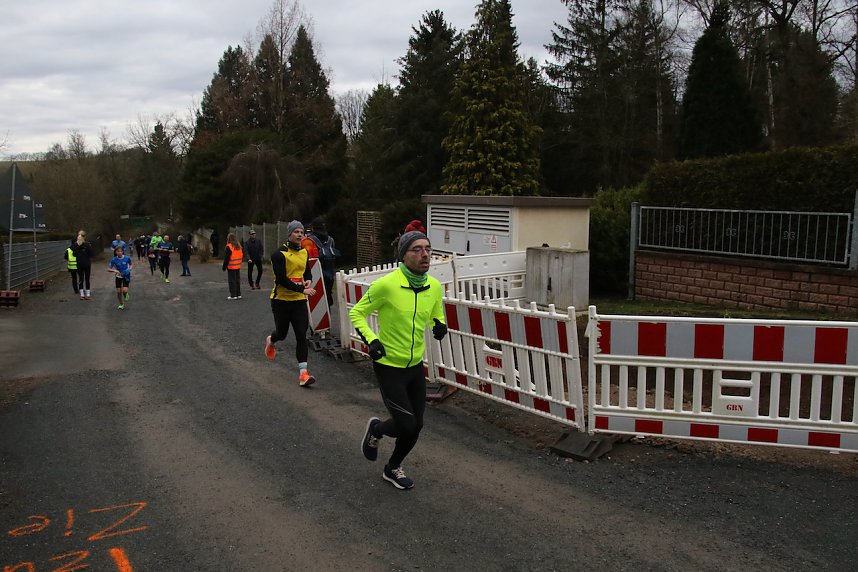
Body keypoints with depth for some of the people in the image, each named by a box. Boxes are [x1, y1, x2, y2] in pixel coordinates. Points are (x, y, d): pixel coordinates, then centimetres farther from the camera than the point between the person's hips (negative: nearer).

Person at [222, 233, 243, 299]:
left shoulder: (228, 247, -15)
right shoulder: (239, 246, 7)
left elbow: (226, 258, -15)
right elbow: (242, 255, 14)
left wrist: (224, 266, -7)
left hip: (231, 267, -7)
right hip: (238, 266, 7)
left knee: (232, 281, -1)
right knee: (238, 280, 13)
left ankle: (233, 295, 0)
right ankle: (238, 294, 17)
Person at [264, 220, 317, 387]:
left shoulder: (304, 252, 6)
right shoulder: (280, 254, -14)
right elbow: (281, 279, -22)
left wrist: (308, 280, 0)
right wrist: (302, 289, -25)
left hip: (299, 300, 4)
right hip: (281, 300, -4)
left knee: (301, 336, -4)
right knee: (282, 333, 11)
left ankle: (303, 373, -4)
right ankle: (271, 341, 50)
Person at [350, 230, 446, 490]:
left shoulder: (434, 286, -4)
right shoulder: (386, 285, -21)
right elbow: (356, 313, -8)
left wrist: (440, 325, -9)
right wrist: (371, 339, -23)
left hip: (416, 364, 6)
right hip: (388, 365, -6)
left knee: (416, 425, 11)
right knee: (407, 426, -8)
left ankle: (393, 468, 37)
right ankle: (376, 428, 27)